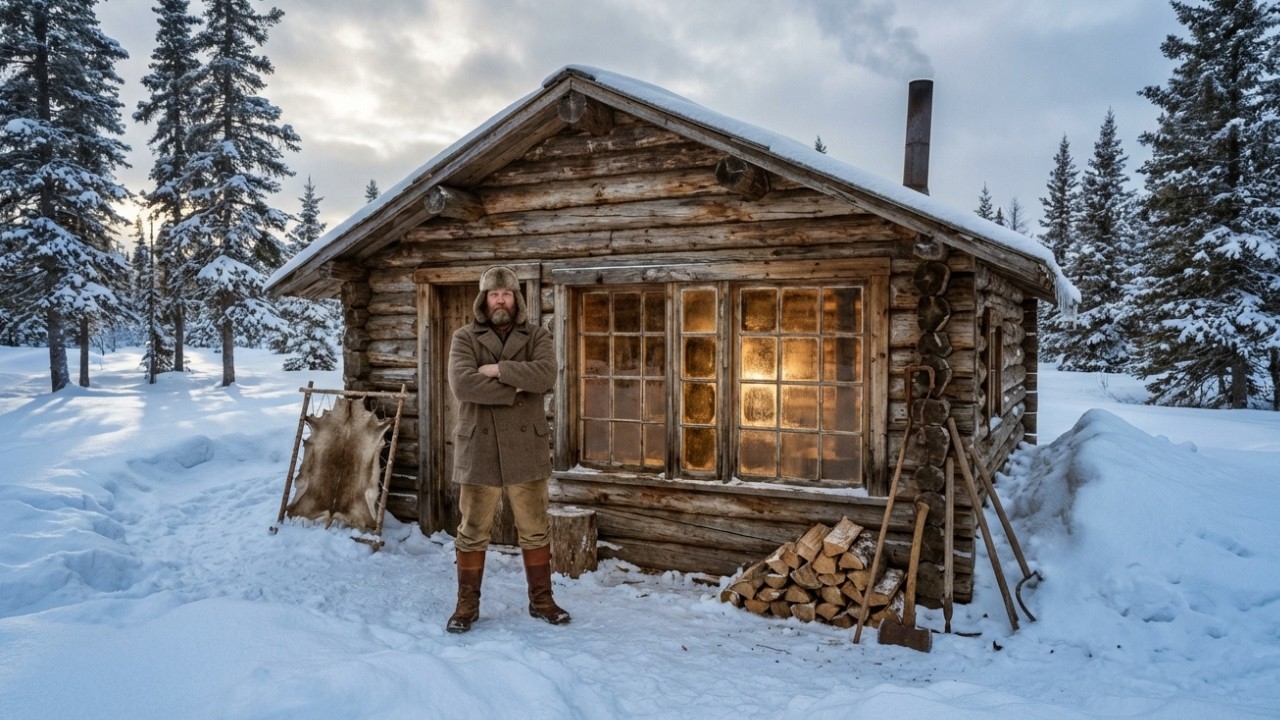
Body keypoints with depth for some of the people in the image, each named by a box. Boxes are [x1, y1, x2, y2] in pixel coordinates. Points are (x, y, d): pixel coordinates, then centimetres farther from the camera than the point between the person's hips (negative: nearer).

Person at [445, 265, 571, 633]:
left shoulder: (537, 336, 5)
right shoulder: (464, 338, 1)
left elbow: (545, 375, -15)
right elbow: (462, 383, -16)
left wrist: (498, 370, -17)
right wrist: (516, 389, -16)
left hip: (526, 448, 1)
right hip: (478, 448, -1)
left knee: (535, 530, 10)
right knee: (472, 532, 8)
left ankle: (541, 600, 25)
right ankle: (467, 605, 23)